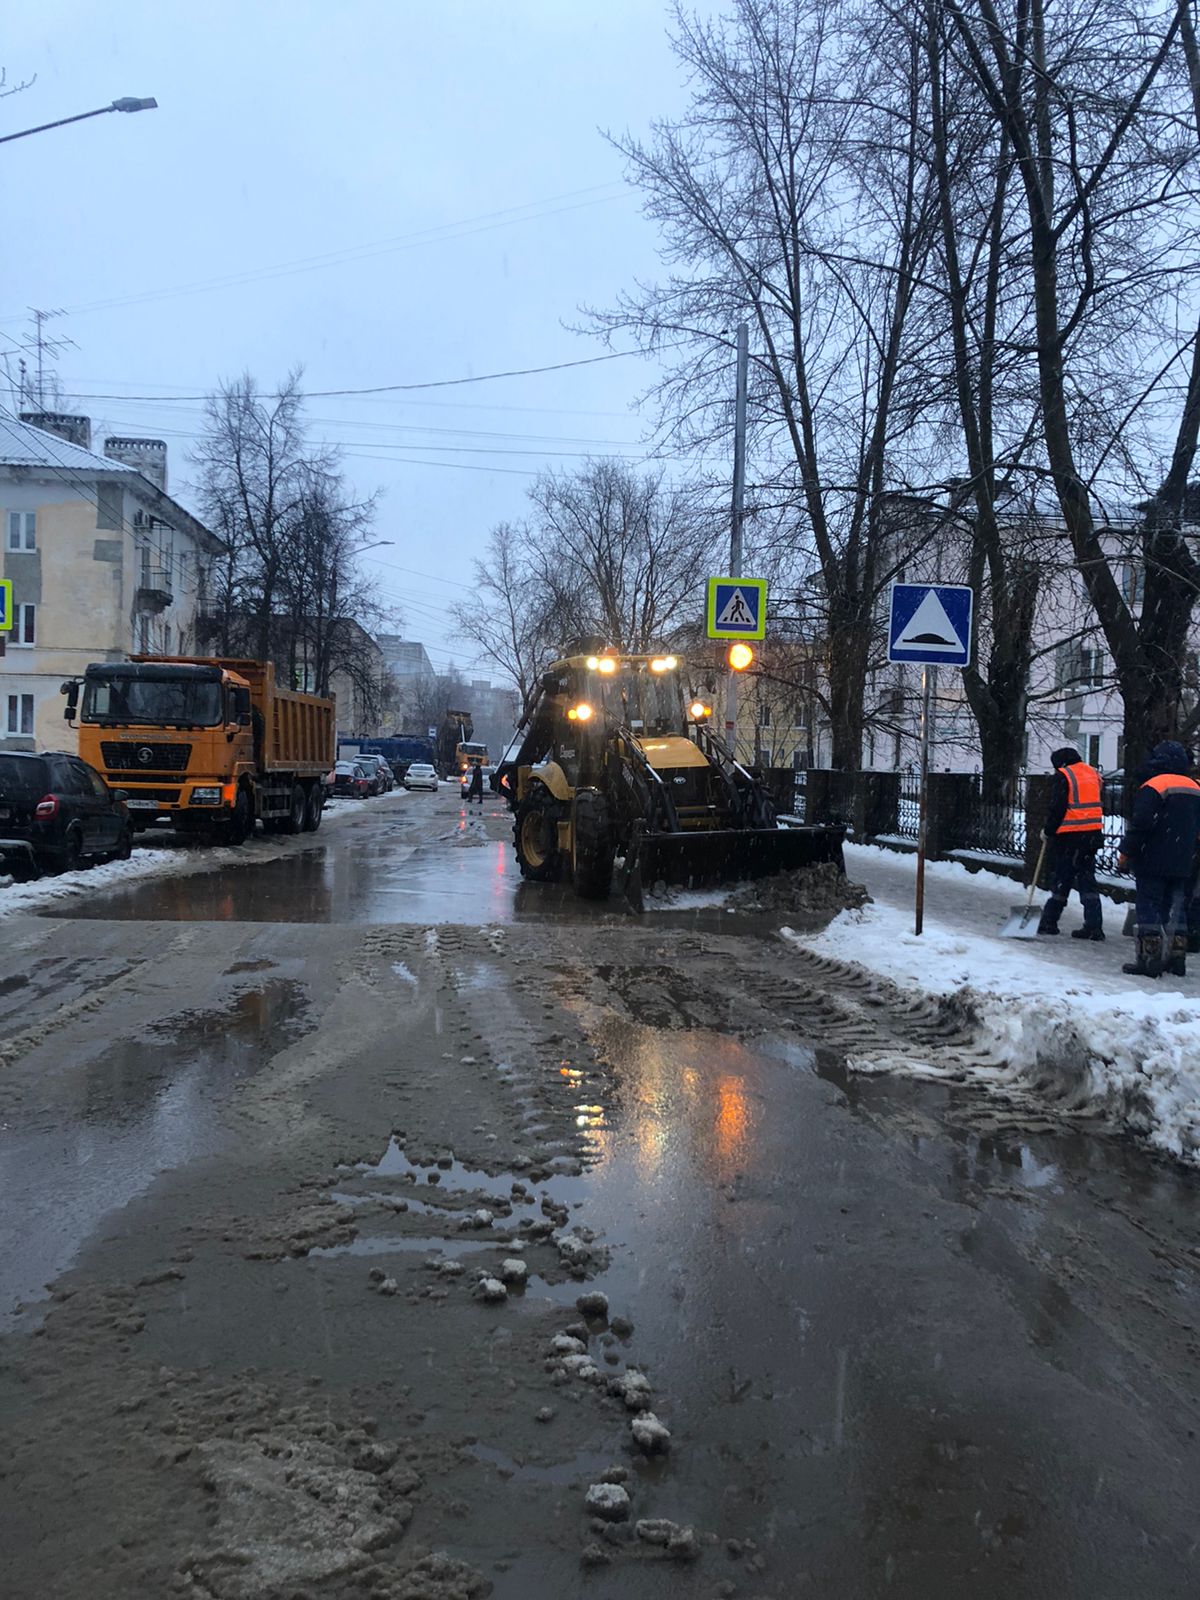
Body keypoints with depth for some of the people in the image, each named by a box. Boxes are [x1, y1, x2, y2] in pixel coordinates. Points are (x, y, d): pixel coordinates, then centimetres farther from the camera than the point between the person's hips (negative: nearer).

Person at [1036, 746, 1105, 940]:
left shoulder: (1063, 775, -8)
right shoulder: (1092, 773, 14)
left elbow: (1057, 807, -11)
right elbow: (1092, 804, 18)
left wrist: (1048, 830, 1)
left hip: (1070, 835, -6)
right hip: (1093, 834, 6)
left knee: (1063, 879, 2)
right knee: (1087, 879, 8)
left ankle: (1049, 922, 11)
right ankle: (1094, 927, 3)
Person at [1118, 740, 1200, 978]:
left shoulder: (1153, 787, -13)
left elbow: (1139, 824, -18)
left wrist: (1126, 852, -8)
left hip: (1153, 862, -7)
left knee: (1149, 907, -3)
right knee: (1176, 910, 14)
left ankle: (1149, 959, -7)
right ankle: (1177, 958, 15)